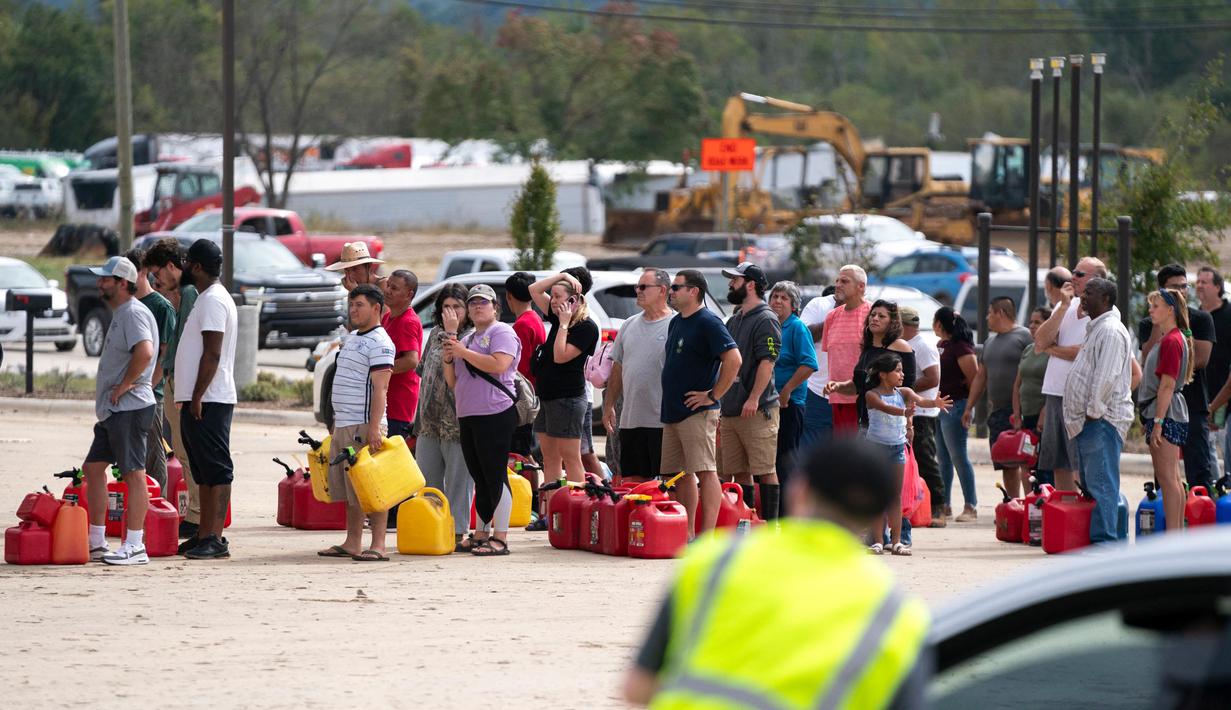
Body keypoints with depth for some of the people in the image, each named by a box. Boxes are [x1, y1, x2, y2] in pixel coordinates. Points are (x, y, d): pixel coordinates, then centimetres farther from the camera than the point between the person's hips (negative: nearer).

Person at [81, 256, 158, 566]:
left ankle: (135, 547, -8)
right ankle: (96, 542, 19)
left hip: (129, 408, -11)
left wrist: (124, 386, -21)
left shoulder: (134, 313, -14)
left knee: (133, 473, -8)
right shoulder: (120, 314, 19)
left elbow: (144, 353, -30)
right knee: (93, 468, 14)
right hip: (112, 411, 11)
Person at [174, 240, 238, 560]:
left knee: (216, 471, -10)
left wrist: (197, 397, -21)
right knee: (204, 472, 13)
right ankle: (204, 535, 17)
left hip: (208, 401, -11)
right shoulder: (207, 298, 19)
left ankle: (216, 540, -12)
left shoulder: (214, 301, -14)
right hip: (199, 401, 11)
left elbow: (212, 354, -20)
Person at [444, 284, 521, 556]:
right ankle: (481, 535, 15)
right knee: (480, 479, 11)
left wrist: (463, 352, -14)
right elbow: (453, 382, 24)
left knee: (495, 475, -9)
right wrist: (449, 359, 5)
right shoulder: (468, 339, 23)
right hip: (467, 417, 8)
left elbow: (499, 364, -20)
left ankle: (500, 538, -9)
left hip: (495, 414, -8)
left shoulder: (502, 332, -2)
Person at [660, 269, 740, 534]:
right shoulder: (676, 322, 17)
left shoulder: (708, 323, -12)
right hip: (672, 412, 10)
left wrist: (713, 396, -18)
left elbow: (733, 359, -21)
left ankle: (708, 535, -13)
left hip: (697, 413, -10)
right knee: (681, 474, 11)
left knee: (705, 472, -10)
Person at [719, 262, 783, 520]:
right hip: (731, 410, 9)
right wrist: (721, 406, 22)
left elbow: (767, 362, -16)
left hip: (757, 411, -9)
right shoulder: (734, 321, 21)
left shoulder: (765, 320, -7)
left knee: (765, 470, -7)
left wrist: (754, 399, -23)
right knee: (739, 472, 9)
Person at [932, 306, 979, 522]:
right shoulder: (941, 345, 14)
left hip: (954, 406, -9)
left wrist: (969, 405, -10)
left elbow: (974, 378, -16)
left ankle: (970, 507, -7)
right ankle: (945, 504, 20)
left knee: (959, 457, -9)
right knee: (943, 459, 13)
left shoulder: (960, 347, -14)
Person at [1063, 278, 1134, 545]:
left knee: (1101, 484, -13)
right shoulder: (1097, 329, 21)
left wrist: (1093, 411, -18)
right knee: (1092, 484, 11)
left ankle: (1103, 540, -15)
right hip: (1090, 422, 11)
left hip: (1103, 421, -11)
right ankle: (1096, 538, 14)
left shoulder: (1111, 331, -13)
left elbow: (1107, 377, -21)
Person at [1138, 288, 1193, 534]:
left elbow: (1167, 385, -19)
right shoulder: (1166, 340, 17)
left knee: (1167, 477, -10)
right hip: (1166, 415, 10)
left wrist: (1157, 422, -21)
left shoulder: (1172, 341, -14)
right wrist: (1149, 420, 22)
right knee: (1171, 479, 12)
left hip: (1167, 414, -10)